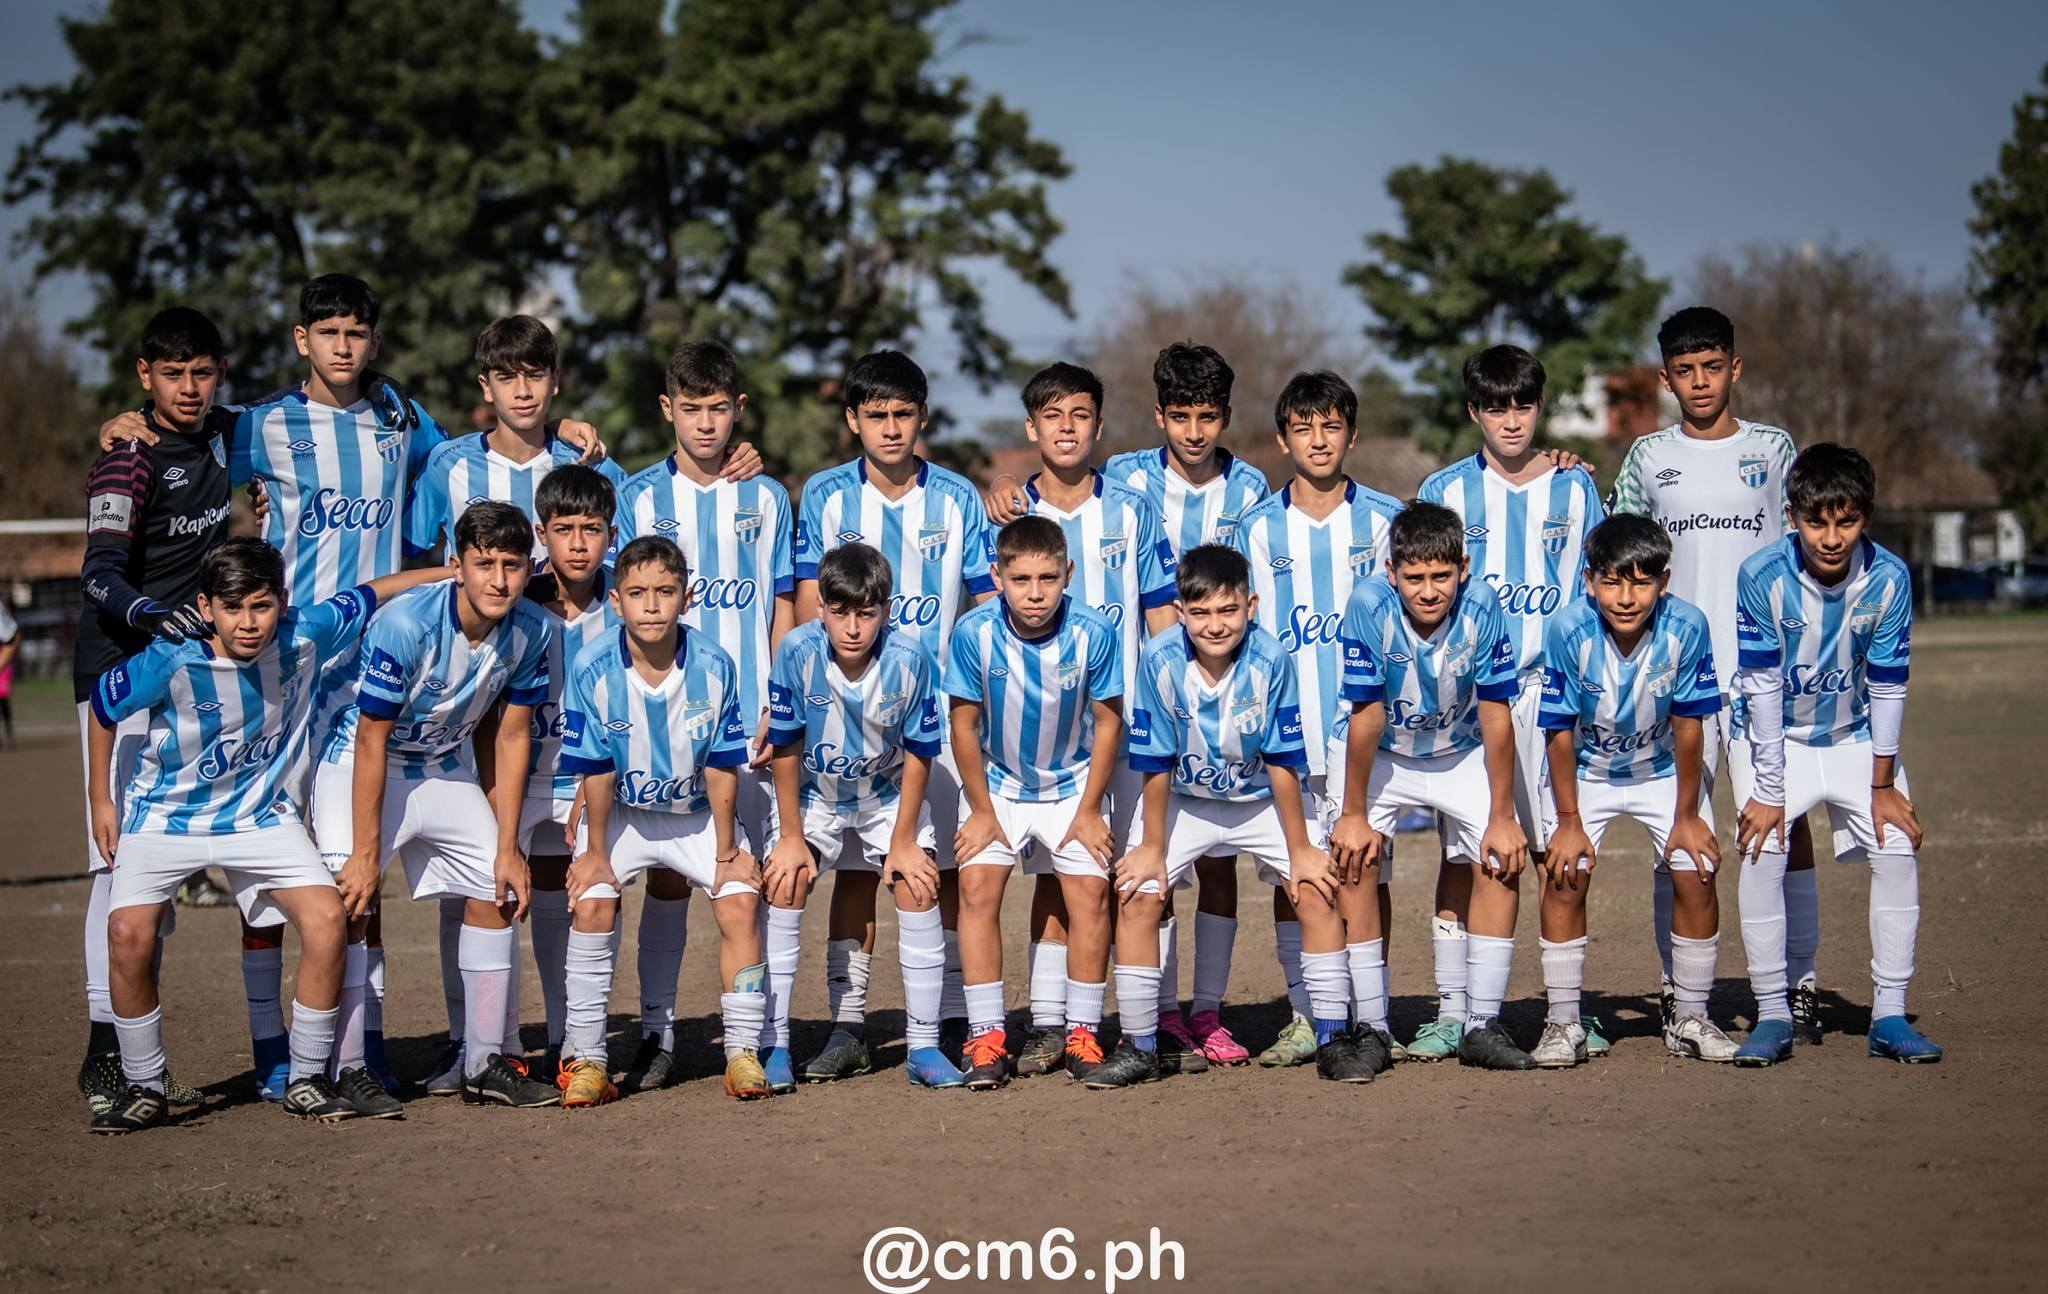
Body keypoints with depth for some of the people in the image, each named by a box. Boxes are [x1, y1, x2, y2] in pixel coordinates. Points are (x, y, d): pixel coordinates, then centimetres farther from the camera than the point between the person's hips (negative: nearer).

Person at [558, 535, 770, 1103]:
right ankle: (584, 1056, -9)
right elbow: (597, 772, -13)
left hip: (698, 814, 1)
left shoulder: (714, 667, -20)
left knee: (741, 901, -14)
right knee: (591, 901, -19)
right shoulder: (593, 671, -22)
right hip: (621, 814, 0)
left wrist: (726, 851, -7)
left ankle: (743, 1051, -2)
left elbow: (721, 768, -12)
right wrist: (596, 853, -8)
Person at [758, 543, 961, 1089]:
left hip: (888, 793, 0)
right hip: (813, 794, 0)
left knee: (917, 882, -14)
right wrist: (791, 836, -11)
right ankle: (774, 1044, -5)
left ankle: (923, 1046, -4)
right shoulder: (797, 651, -26)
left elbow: (918, 753, -14)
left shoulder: (909, 658, -25)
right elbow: (786, 748, -15)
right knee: (784, 881, -15)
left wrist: (903, 839, -11)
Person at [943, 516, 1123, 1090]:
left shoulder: (1094, 634, -21)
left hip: (1072, 784, 0)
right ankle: (986, 1037, -7)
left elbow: (1107, 723, -8)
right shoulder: (975, 633, -22)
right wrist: (982, 811, -6)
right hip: (996, 783, 0)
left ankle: (1083, 1033, 2)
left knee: (1090, 891, -10)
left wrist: (1089, 811, -6)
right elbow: (965, 724, -10)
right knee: (977, 887, -13)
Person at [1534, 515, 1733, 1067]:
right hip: (1585, 771, -1)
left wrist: (1686, 815, -9)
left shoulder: (1687, 628, -26)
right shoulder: (1568, 630, -27)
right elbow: (1561, 731, -18)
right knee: (1564, 877, -12)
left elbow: (1688, 726, -16)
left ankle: (1690, 1019, 8)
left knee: (1697, 876, -8)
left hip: (1664, 769, 1)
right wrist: (1569, 822, -13)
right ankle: (1563, 1024, -1)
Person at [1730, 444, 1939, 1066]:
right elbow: (1761, 687, -19)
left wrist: (1883, 785, -7)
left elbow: (1888, 688, -10)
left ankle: (1889, 1014, -1)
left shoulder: (1889, 579, -18)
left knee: (1898, 847, -11)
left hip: (1855, 736, 2)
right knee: (1762, 850, -19)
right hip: (1775, 736, -2)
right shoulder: (1762, 576, -23)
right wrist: (1767, 791, -18)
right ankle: (1773, 1015, -8)